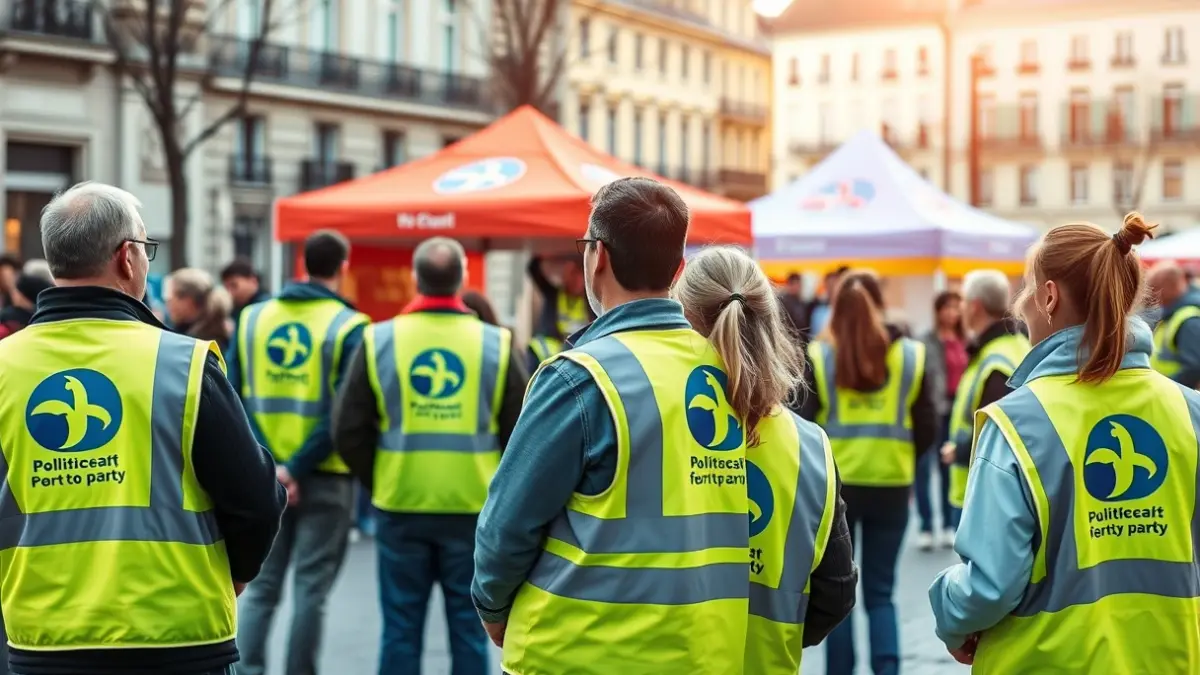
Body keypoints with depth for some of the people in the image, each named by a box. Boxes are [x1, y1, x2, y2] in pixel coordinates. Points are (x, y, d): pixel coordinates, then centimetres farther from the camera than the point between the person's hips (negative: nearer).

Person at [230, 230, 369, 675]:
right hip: (325, 475, -3)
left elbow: (233, 399, -2)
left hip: (265, 475, 4)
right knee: (310, 588, 5)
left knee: (261, 585, 13)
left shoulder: (252, 318, 4)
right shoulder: (349, 326, -8)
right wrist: (296, 468, -14)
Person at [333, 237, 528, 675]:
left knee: (401, 627, 8)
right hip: (474, 508, 0)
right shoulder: (497, 344, -3)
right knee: (468, 627, 8)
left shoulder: (379, 340, -2)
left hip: (400, 507, 1)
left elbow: (349, 432, 0)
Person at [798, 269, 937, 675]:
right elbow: (927, 430, 1)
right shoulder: (911, 356, 0)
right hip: (891, 486, 1)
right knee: (880, 592, 10)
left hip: (833, 485, -1)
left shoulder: (819, 357, -5)